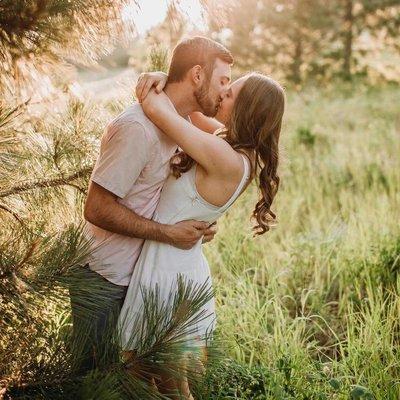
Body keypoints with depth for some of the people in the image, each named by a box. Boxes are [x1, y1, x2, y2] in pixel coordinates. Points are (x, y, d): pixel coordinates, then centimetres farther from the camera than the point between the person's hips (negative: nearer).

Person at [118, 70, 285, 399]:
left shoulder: (226, 160, -27)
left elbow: (155, 108, -28)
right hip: (185, 265, 9)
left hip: (168, 273, -9)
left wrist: (156, 87, -7)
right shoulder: (243, 155, 0)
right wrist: (165, 81, -7)